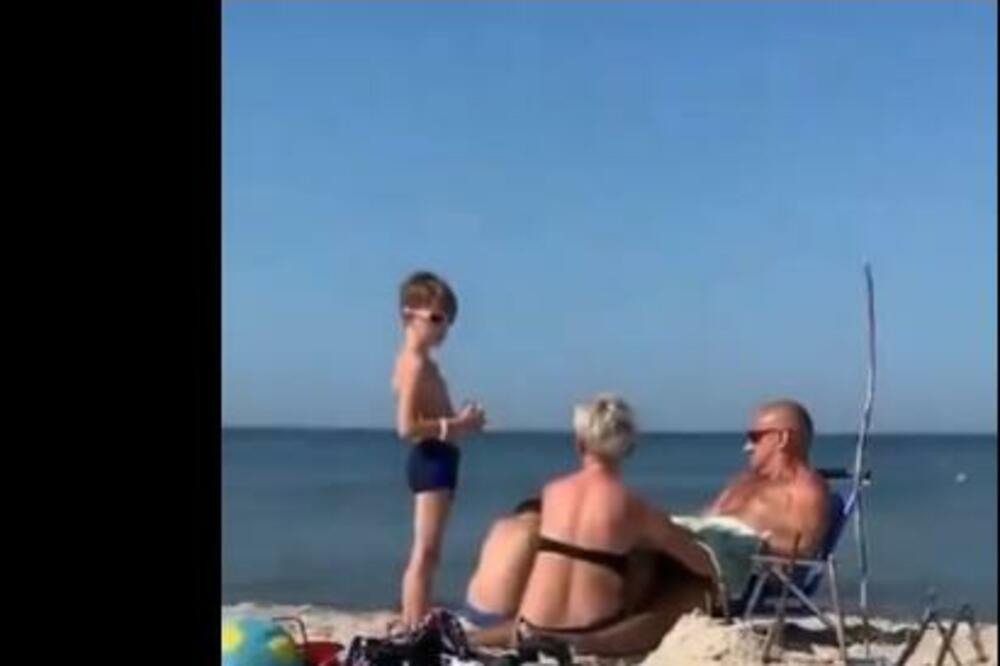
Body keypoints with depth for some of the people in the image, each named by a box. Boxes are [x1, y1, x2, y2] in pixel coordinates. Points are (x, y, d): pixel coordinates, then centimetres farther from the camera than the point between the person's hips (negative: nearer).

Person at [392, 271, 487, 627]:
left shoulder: (418, 361, 15)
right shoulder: (417, 363, -15)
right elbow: (406, 426, -24)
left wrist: (460, 420, 5)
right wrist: (455, 425, -20)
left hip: (434, 460, 11)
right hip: (432, 460, -11)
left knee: (424, 553, 16)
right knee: (425, 553, -10)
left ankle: (414, 626, 23)